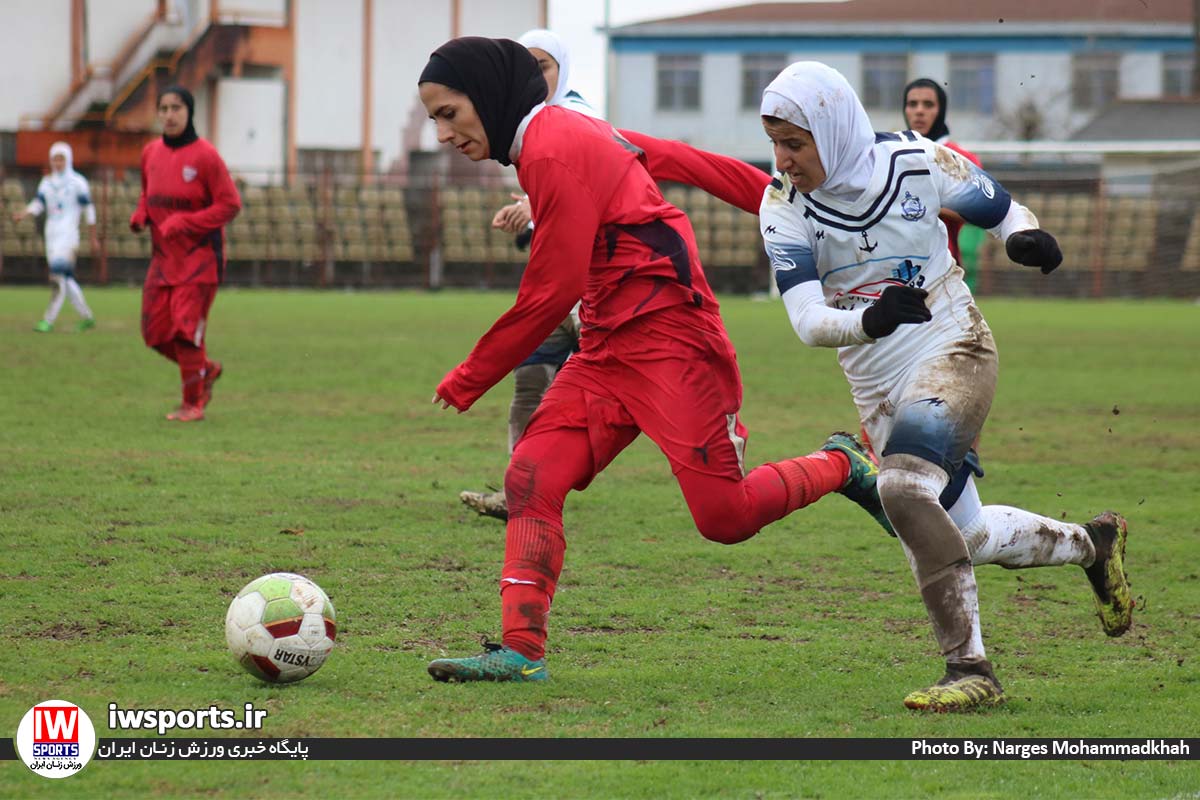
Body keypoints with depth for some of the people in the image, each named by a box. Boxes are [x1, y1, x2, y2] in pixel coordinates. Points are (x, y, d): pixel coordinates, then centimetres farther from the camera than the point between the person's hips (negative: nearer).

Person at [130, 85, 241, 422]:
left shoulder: (205, 156, -12)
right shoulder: (151, 153, 6)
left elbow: (230, 204, -12)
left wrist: (184, 222, -19)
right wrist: (139, 215, 0)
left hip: (199, 256, -6)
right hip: (164, 256, 6)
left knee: (186, 327, -10)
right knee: (155, 331, 4)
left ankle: (193, 404, 3)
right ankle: (207, 369, 29)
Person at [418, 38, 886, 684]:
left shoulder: (554, 150, -16)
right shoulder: (570, 135, 13)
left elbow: (552, 290, -17)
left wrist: (470, 379, -8)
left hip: (670, 342, -10)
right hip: (607, 348, 10)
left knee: (725, 518, -7)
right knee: (530, 478, -7)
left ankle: (843, 467, 18)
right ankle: (521, 650, -10)